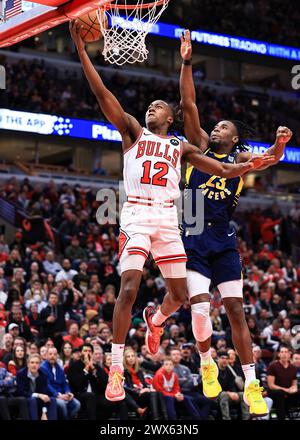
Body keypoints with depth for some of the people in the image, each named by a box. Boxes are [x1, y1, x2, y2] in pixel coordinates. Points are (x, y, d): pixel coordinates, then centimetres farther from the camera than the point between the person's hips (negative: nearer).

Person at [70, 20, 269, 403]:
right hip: (136, 215, -4)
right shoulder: (133, 131, 11)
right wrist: (81, 49, -7)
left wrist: (258, 163, 3)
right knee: (128, 288, -19)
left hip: (168, 219, 4)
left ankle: (155, 320, 46)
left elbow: (224, 170, 19)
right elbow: (102, 93, 1)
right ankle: (116, 369, -15)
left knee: (180, 294, 10)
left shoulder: (181, 147, 20)